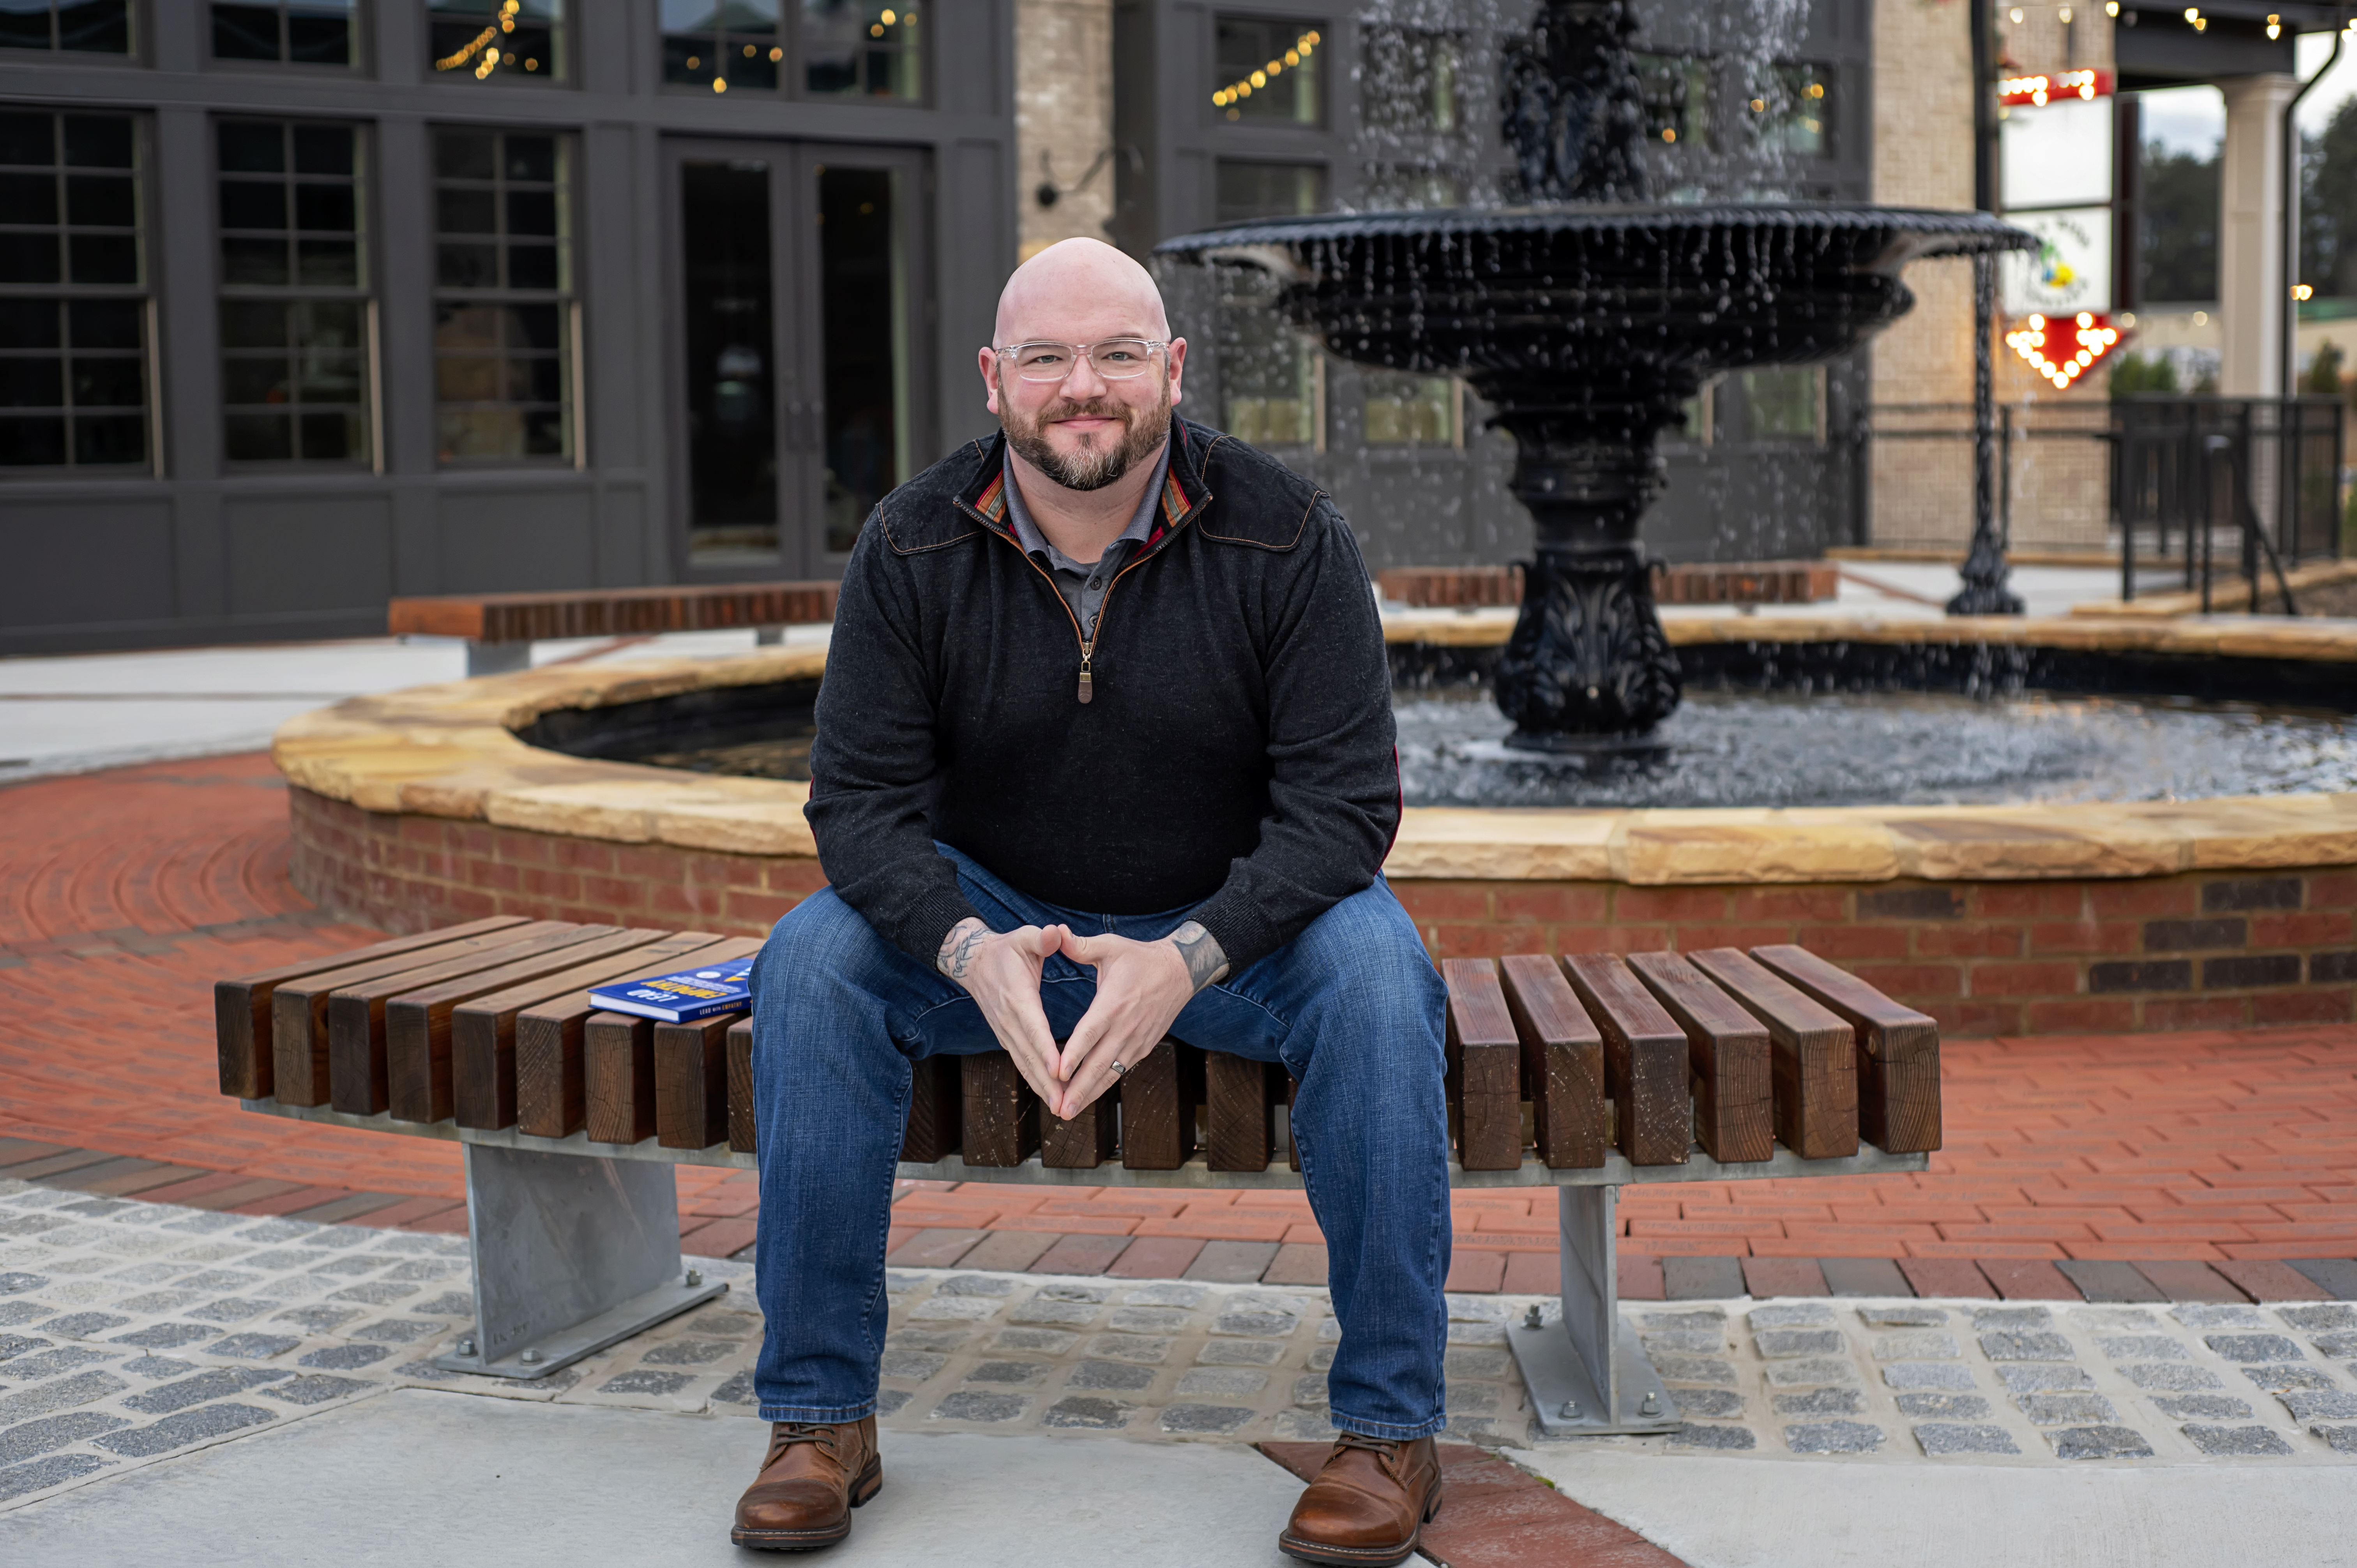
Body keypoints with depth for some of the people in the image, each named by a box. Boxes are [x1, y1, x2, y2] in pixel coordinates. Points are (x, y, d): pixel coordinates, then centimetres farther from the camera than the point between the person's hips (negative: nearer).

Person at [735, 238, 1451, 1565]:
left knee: (1374, 970, -32)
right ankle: (820, 1422, -15)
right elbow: (863, 798, -10)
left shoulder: (1286, 536, -14)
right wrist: (972, 953, -32)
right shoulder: (912, 548, -9)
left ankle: (1392, 1426, -21)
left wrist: (1186, 960, -33)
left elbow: (1345, 801, -17)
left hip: (1236, 920, -1)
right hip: (992, 915, 2)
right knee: (812, 962, -25)